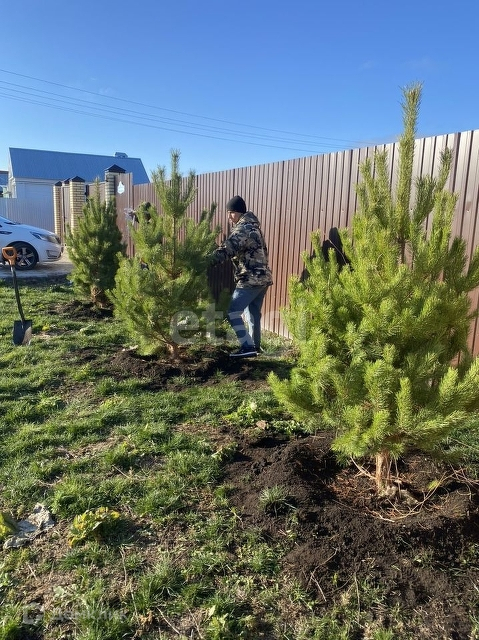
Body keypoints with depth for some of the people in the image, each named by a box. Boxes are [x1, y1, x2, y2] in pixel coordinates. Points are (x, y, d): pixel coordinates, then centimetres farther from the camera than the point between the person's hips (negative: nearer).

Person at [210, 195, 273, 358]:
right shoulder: (252, 225, 19)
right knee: (253, 313, 19)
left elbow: (227, 249, -26)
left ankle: (248, 347, -10)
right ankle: (255, 345, 28)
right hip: (262, 277, 10)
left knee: (233, 312, -9)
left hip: (250, 279, -10)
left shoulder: (243, 228, -13)